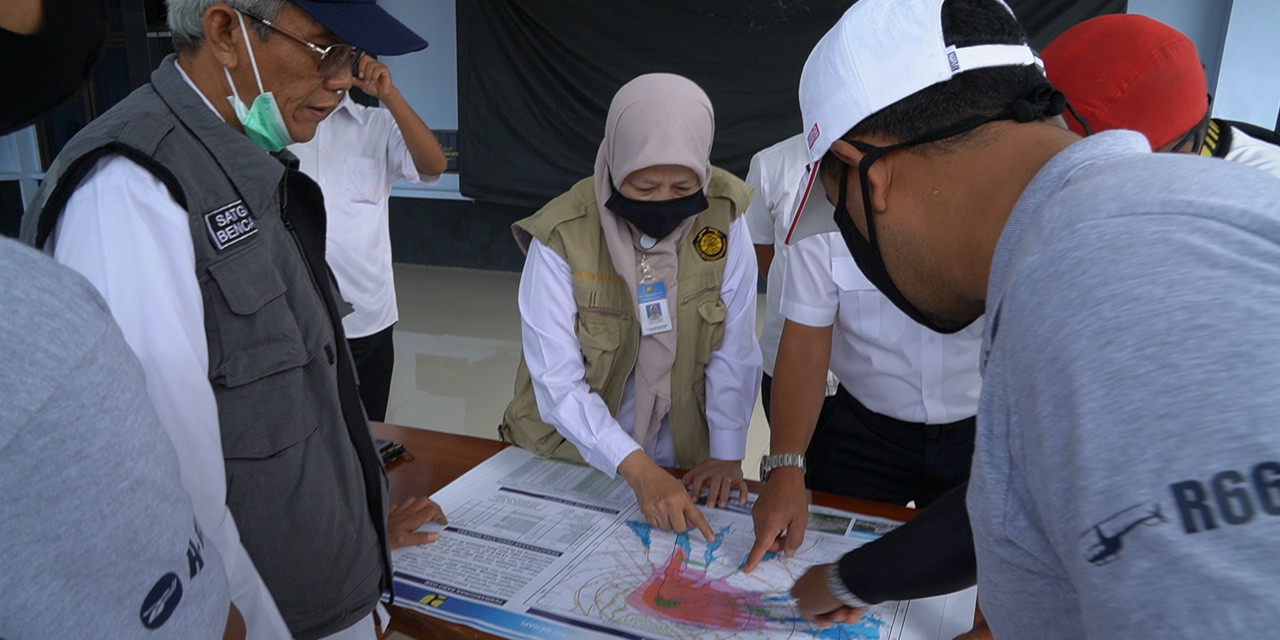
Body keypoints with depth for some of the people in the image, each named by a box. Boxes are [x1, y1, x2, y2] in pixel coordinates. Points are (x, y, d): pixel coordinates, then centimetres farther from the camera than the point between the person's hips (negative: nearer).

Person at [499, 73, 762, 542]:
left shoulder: (724, 214, -14)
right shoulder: (561, 237, -21)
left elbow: (735, 350, -10)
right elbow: (558, 383, -23)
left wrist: (727, 453, -14)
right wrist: (636, 468, -32)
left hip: (682, 459, 1)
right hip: (570, 450, -1)